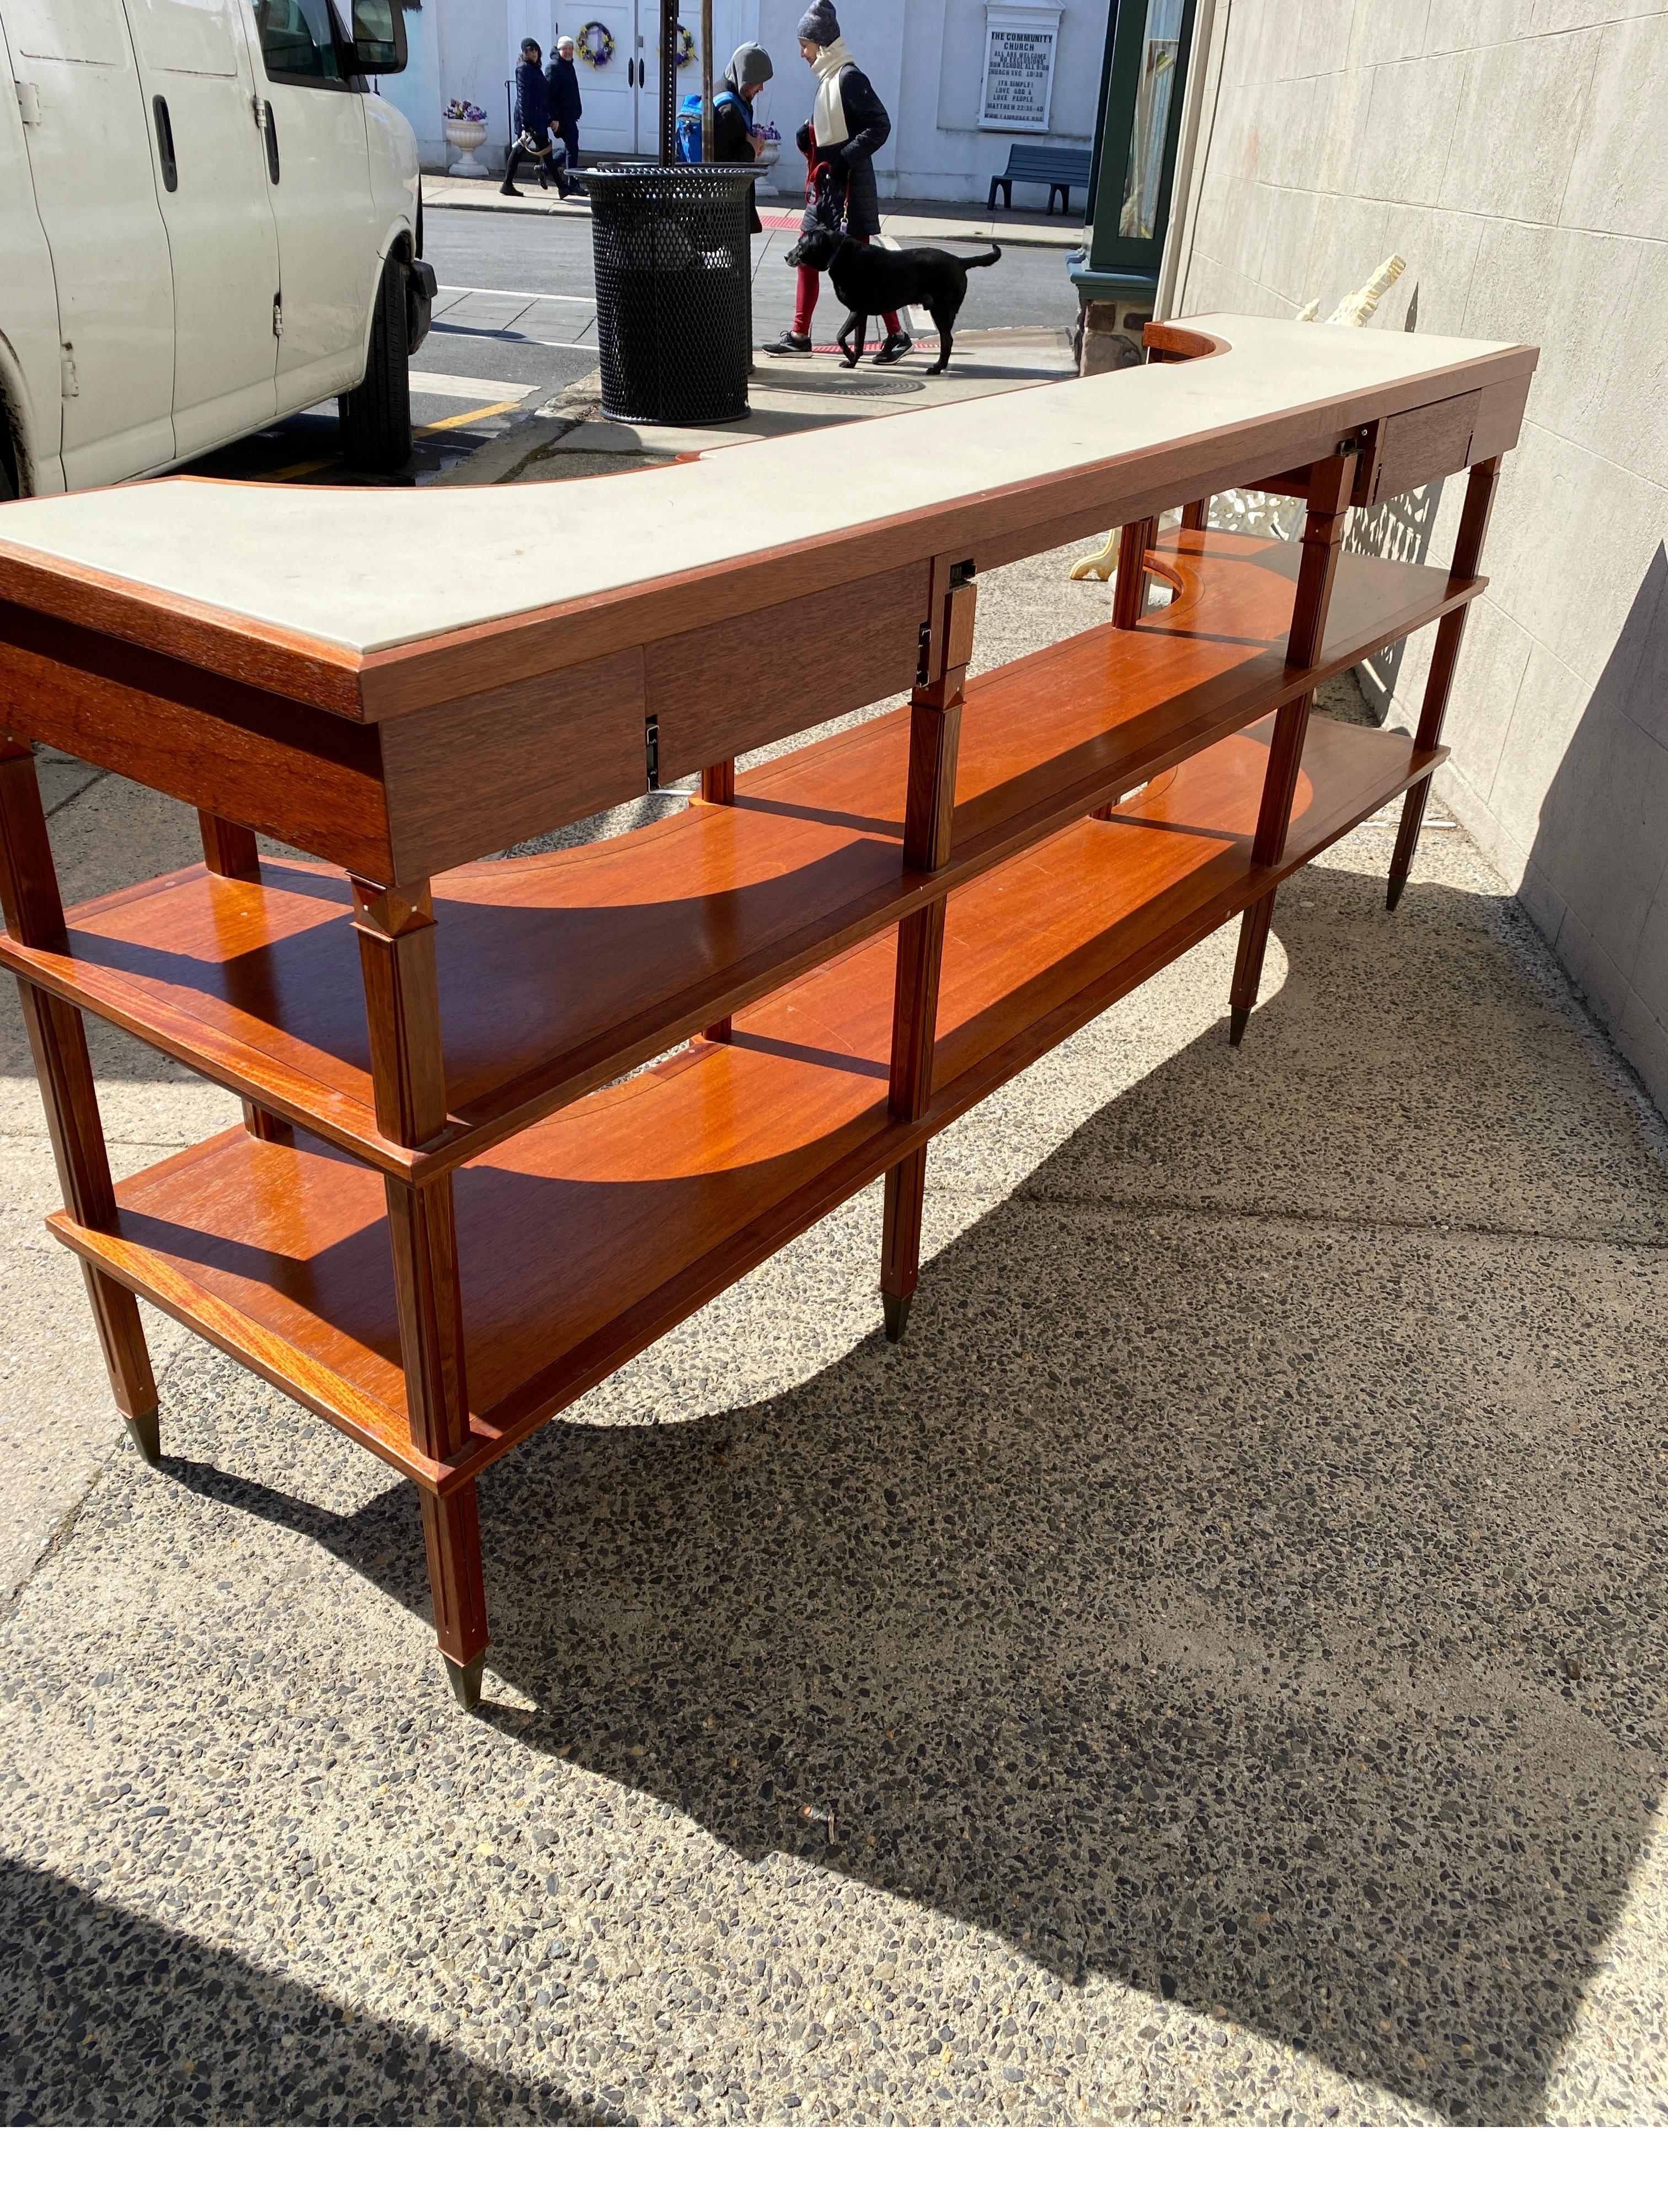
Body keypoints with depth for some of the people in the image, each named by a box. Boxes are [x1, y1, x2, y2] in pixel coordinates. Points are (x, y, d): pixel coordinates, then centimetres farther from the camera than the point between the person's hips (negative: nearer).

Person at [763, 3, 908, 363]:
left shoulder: (849, 77, -14)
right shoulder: (828, 78, 13)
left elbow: (880, 126, -19)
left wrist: (844, 160, -22)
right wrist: (808, 134, 3)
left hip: (849, 185, -10)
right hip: (826, 184, 10)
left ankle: (895, 335, -1)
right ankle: (800, 334, 17)